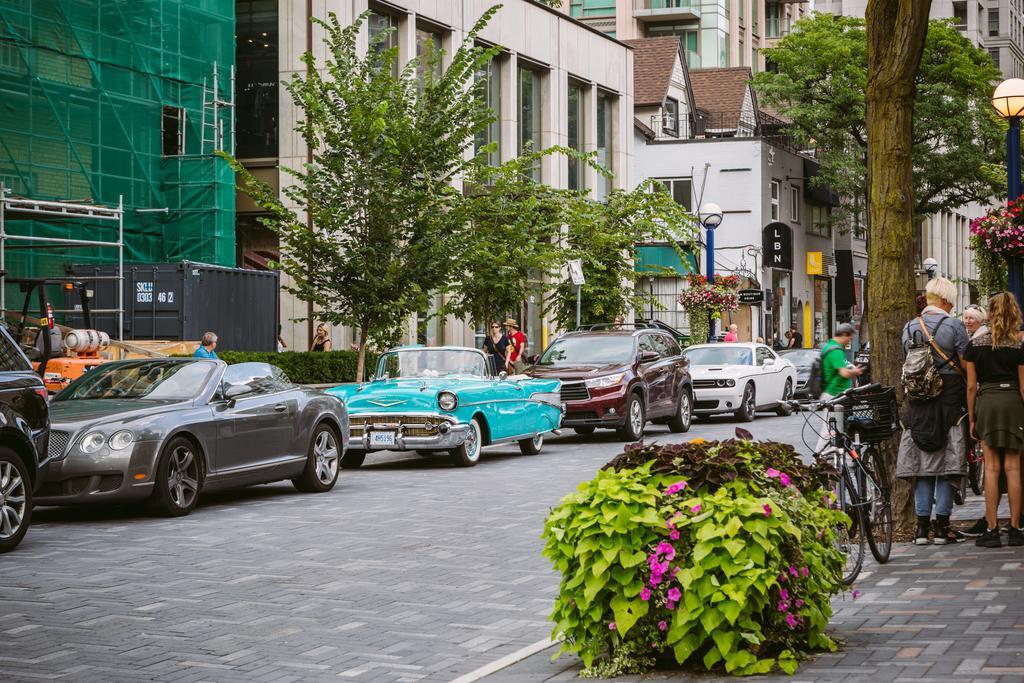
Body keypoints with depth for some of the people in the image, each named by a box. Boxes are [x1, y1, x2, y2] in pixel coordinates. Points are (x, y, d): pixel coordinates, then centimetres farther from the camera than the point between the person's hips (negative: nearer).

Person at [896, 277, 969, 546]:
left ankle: (922, 526, 6)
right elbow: (965, 366, -5)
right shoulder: (954, 326, -6)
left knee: (922, 463, 8)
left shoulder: (910, 327, 8)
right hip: (949, 397, -4)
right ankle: (942, 527, 0)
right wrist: (968, 397, 7)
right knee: (947, 463, 1)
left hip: (917, 402, 4)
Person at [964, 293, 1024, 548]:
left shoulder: (975, 345, 0)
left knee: (991, 467, 2)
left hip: (986, 402, 0)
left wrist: (972, 418, 8)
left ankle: (992, 529, -1)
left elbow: (971, 386, 1)